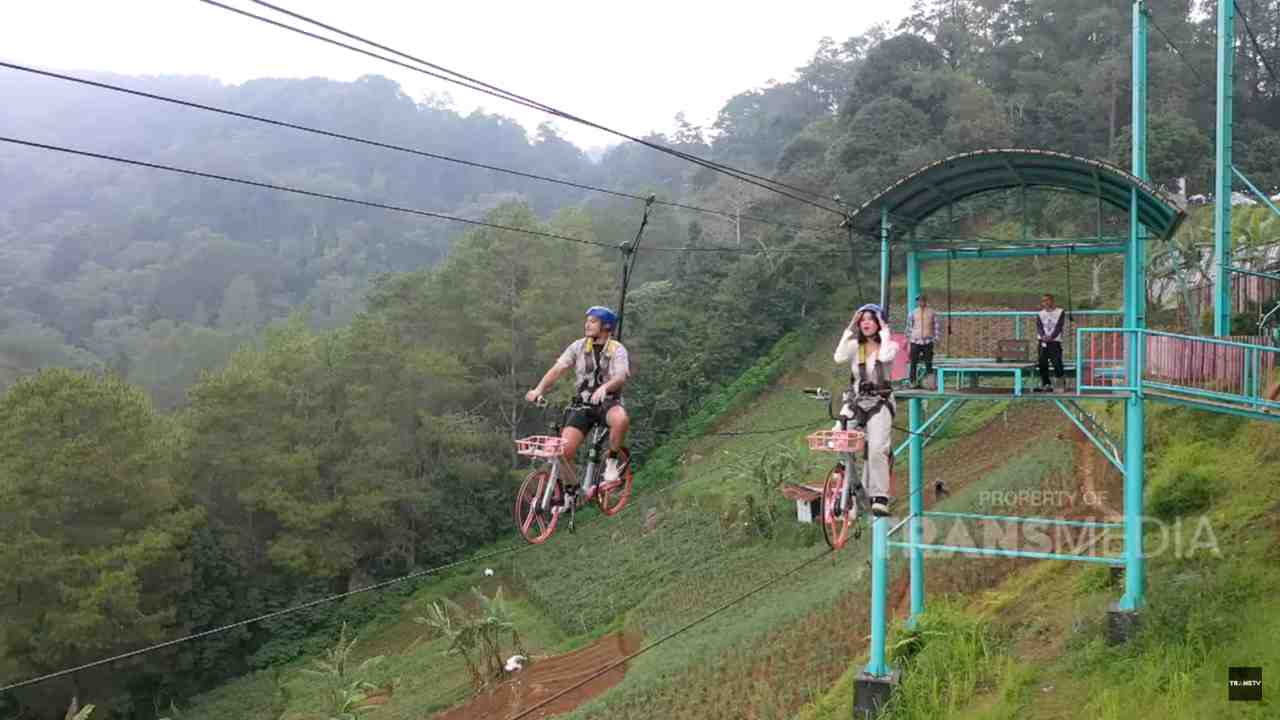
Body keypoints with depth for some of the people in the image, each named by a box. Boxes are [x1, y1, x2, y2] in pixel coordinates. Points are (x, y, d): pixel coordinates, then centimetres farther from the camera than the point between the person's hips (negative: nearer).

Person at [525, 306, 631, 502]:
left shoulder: (617, 350, -5)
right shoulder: (579, 346, 3)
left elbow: (621, 377, -23)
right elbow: (557, 369, -7)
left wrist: (604, 387, -45)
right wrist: (539, 389, -24)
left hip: (608, 403, -3)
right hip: (582, 405, 3)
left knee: (621, 419, -38)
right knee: (564, 450, -14)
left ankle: (611, 459, -12)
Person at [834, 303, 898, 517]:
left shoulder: (890, 345, 2)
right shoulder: (855, 345, 7)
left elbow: (886, 357, -22)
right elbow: (839, 357, -13)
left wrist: (884, 332, -10)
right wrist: (849, 330, -7)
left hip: (879, 404, -3)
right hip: (855, 401, 3)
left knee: (877, 449, -17)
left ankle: (880, 498, -13)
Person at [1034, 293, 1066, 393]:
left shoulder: (1060, 312, 6)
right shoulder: (1040, 314, 15)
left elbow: (1059, 327, -5)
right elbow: (1039, 327, 2)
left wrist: (1051, 336, -20)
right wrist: (1043, 336, -18)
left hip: (1055, 341, -3)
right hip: (1043, 342, 3)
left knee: (1057, 363, -12)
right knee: (1043, 365, -3)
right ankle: (1046, 384, 4)